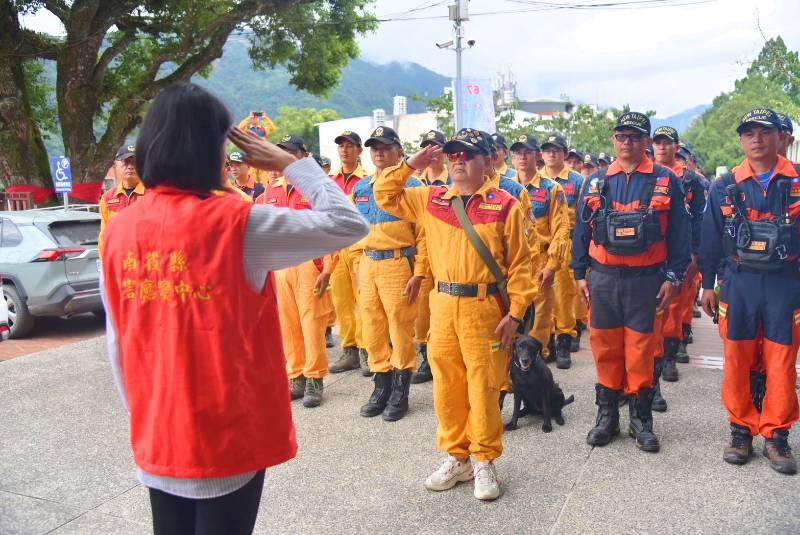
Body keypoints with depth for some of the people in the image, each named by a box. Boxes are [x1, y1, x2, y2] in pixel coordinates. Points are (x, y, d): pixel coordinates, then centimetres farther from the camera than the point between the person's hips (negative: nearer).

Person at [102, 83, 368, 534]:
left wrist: (140, 414, 17)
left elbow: (118, 345, 5)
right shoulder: (235, 224, -18)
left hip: (156, 440, 5)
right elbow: (349, 224, -16)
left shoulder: (119, 230, -2)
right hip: (226, 438, -5)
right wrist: (288, 164, -6)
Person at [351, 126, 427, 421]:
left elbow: (424, 233, -8)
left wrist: (418, 274, -13)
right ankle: (381, 387, 25)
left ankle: (400, 392, 15)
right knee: (372, 331, 11)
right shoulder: (360, 188, 13)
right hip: (368, 266, 6)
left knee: (401, 331, 2)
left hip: (398, 264, -6)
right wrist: (358, 266, 13)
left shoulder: (411, 186, -5)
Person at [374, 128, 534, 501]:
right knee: (447, 385, 10)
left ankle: (484, 462, 19)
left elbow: (519, 265, -3)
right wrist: (410, 166, 3)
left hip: (485, 307, -4)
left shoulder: (505, 205, -3)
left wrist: (515, 314, -8)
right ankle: (456, 458, 26)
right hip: (442, 305, 4)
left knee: (484, 387, 3)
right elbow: (385, 197, 15)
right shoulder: (430, 200, 9)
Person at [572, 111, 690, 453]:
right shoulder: (596, 182, 7)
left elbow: (679, 233, 1)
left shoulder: (666, 182, 1)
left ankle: (641, 419, 19)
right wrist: (580, 274, 5)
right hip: (603, 278, 2)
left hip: (645, 279, -2)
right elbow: (582, 231, 9)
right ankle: (606, 415, 22)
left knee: (641, 349, 5)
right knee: (605, 348, 8)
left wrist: (673, 277, -4)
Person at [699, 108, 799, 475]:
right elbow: (711, 239, 7)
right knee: (736, 362, 7)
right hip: (738, 283, 1)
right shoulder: (725, 187, 3)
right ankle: (741, 430, 21)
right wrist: (707, 285, 6)